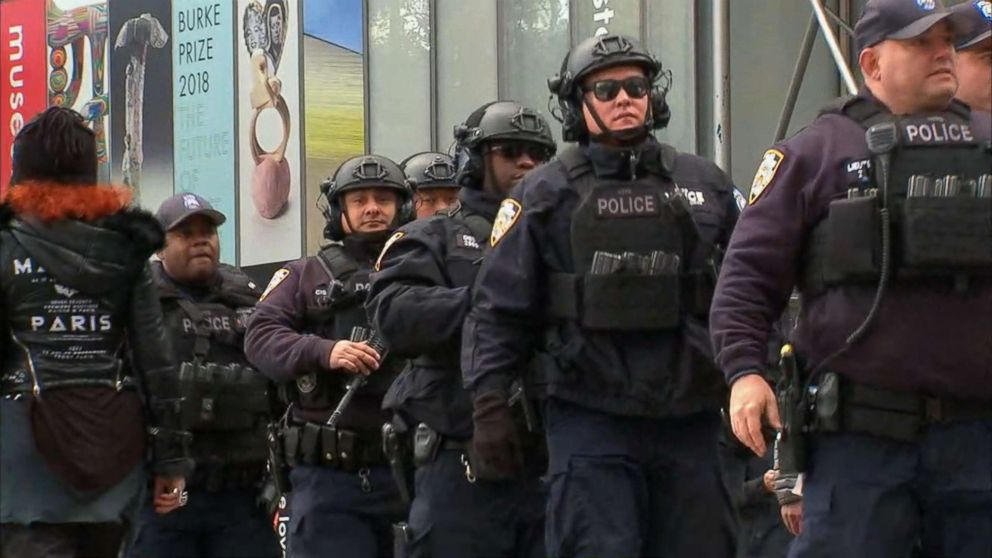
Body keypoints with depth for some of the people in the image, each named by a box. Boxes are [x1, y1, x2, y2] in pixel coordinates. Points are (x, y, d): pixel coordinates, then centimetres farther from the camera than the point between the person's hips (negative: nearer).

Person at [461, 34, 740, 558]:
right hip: (591, 421, -3)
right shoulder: (545, 194, 4)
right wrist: (489, 405, -6)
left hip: (689, 419, 3)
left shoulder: (703, 184, 13)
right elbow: (498, 309, 1)